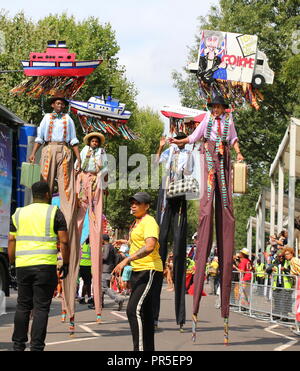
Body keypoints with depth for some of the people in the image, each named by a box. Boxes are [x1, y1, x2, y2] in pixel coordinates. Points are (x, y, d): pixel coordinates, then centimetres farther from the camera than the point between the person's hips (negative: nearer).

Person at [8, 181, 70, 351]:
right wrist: (66, 264, 5)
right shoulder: (54, 212, 1)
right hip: (45, 266, -4)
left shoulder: (19, 213, 12)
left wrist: (12, 263, 14)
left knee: (23, 305, 12)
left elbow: (11, 240, 9)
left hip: (22, 265, 4)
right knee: (41, 307, -2)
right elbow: (64, 241, -4)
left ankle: (18, 345, 13)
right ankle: (36, 346, -5)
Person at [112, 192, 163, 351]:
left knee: (134, 309, -20)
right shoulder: (137, 222, 16)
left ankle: (140, 347, -22)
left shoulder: (149, 222, -14)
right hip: (137, 272, 10)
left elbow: (149, 247, -30)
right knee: (144, 313, 14)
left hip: (149, 271, -10)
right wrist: (126, 242, 41)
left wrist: (126, 260, -35)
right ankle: (148, 348, 21)